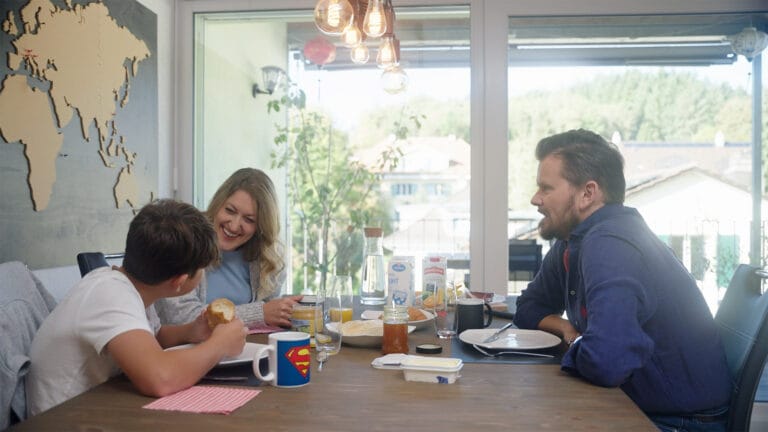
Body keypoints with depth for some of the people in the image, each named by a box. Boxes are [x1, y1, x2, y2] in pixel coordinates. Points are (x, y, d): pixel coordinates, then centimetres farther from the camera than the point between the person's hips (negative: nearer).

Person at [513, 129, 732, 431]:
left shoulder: (610, 244, -27)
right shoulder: (572, 242, 1)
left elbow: (605, 363, -38)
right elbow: (530, 307, 14)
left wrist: (576, 347, -16)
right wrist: (567, 329, -6)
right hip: (631, 403, 7)